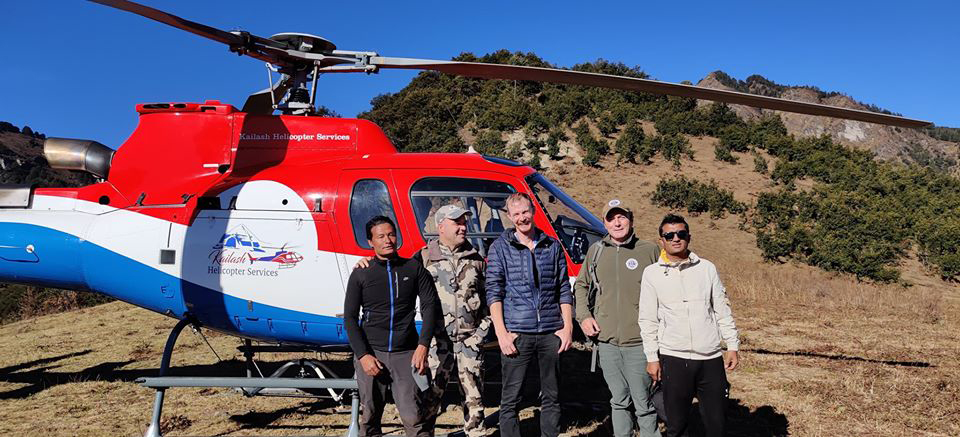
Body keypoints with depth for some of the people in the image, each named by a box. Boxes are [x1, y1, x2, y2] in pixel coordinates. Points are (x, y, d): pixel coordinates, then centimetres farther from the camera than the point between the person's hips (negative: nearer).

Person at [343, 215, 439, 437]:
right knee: (370, 418, 7)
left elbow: (429, 305, 3)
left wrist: (423, 346, -8)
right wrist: (363, 355, -7)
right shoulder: (360, 274, 5)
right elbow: (350, 318, 4)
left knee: (413, 418, -8)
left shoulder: (414, 268, 6)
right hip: (370, 353, 1)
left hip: (406, 354, -1)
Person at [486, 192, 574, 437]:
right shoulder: (500, 248, 3)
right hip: (516, 333, -2)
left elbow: (564, 290, 12)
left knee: (551, 397, 12)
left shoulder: (552, 246, 10)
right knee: (510, 400, 2)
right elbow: (493, 292, -2)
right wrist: (501, 333, -9)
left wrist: (568, 327, 4)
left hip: (551, 333, 3)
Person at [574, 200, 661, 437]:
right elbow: (581, 285, 18)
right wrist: (584, 316, 5)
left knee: (644, 404, 2)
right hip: (606, 340, 3)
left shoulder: (650, 250, -2)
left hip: (639, 343, -3)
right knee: (619, 401, 16)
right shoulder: (596, 250, 7)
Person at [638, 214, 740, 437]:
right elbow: (647, 320, 2)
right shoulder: (652, 273, 2)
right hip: (673, 359, -2)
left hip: (711, 358, 2)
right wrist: (652, 357, -1)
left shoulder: (707, 268, 7)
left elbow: (722, 310, 10)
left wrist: (732, 346, 6)